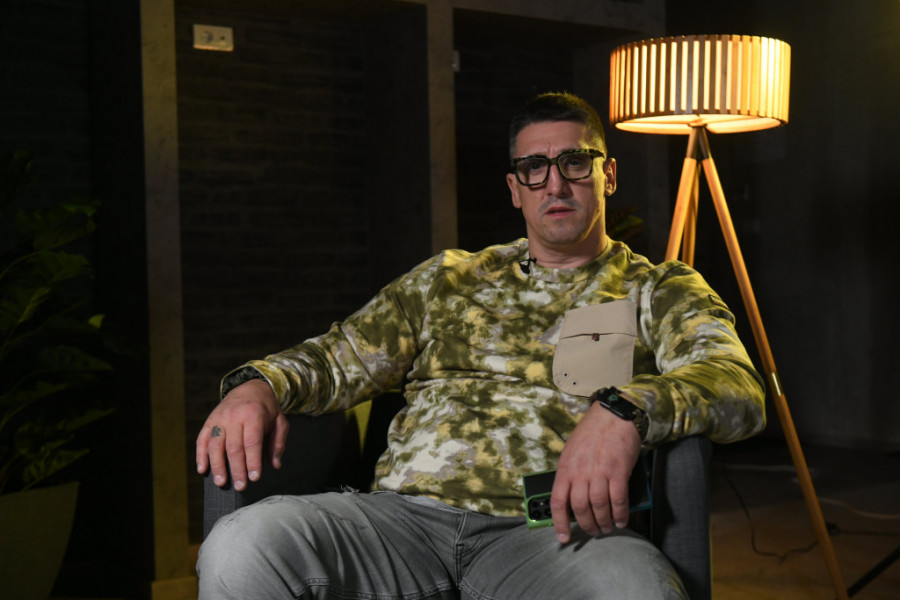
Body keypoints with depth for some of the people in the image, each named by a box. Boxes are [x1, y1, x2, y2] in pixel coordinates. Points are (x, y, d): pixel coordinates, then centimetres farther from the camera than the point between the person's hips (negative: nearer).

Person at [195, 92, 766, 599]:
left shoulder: (660, 290, 16)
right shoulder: (451, 277, 26)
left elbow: (739, 390, -2)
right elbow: (345, 353, 23)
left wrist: (624, 410, -24)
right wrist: (258, 383, -1)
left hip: (556, 526, -2)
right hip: (408, 509, 3)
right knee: (242, 547, -27)